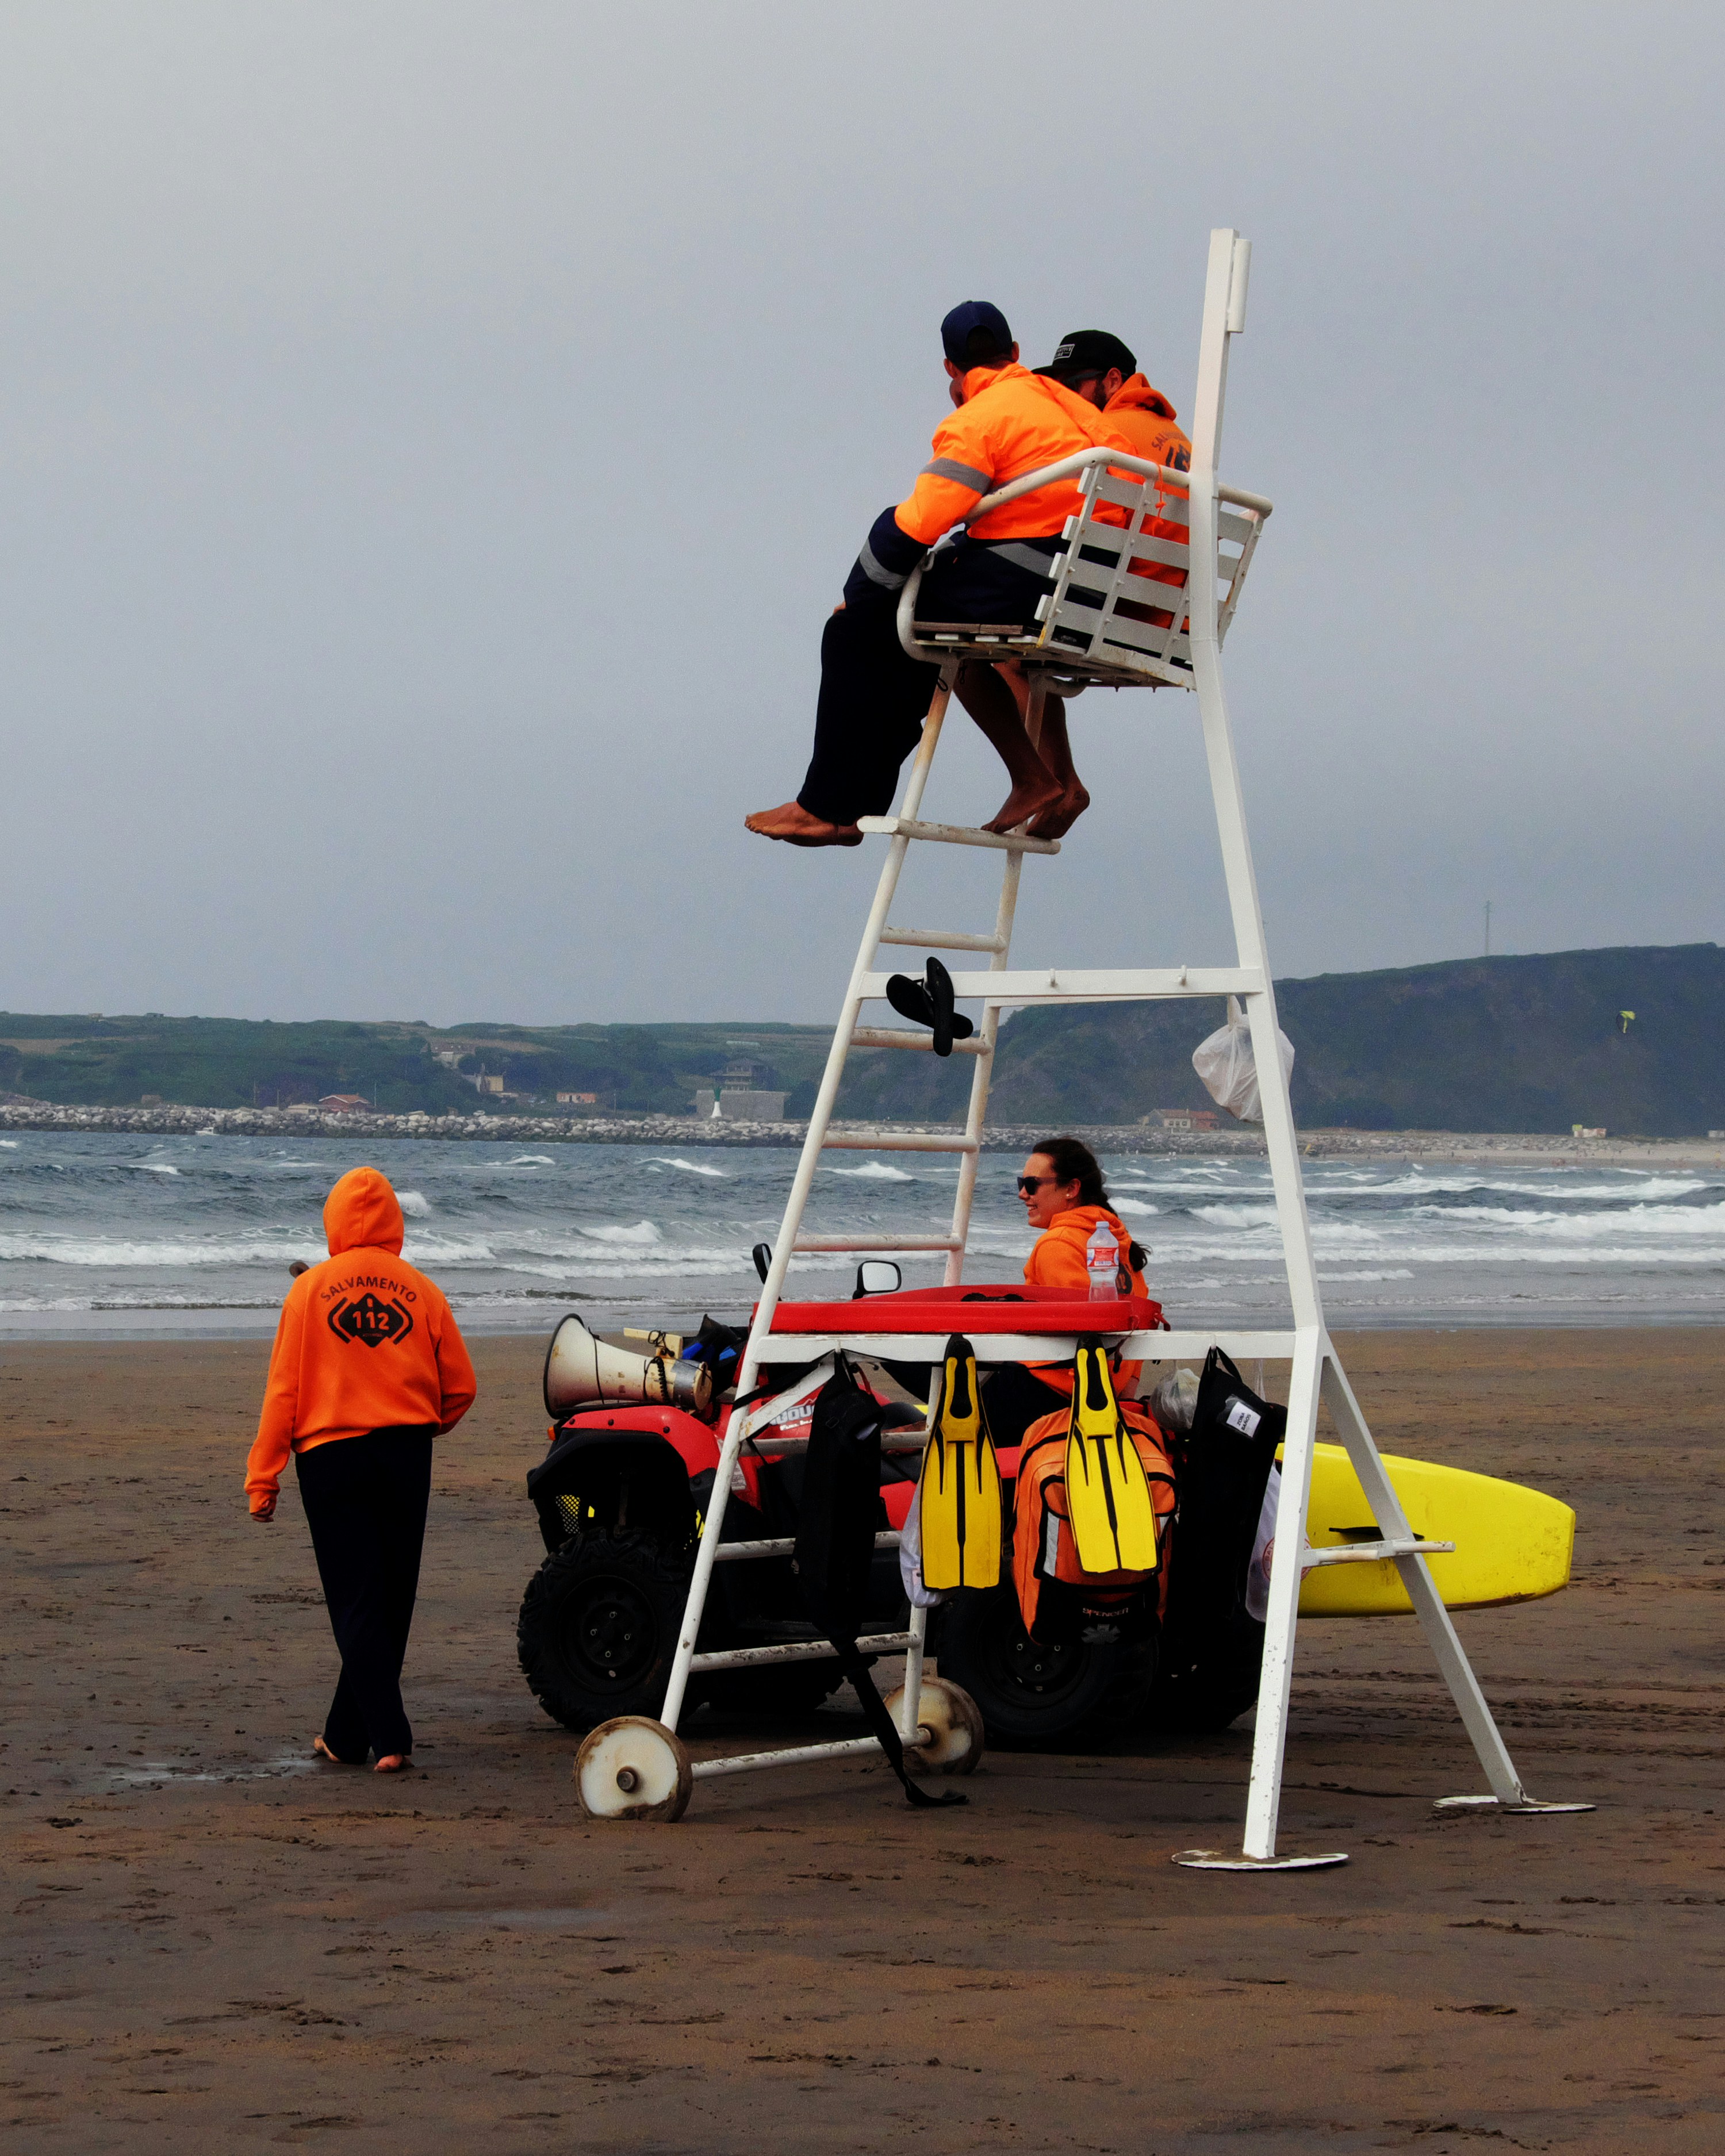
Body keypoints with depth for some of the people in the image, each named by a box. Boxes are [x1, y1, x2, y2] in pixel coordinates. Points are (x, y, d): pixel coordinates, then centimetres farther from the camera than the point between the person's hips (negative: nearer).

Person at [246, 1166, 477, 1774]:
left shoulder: (310, 1289, -3)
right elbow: (461, 1386, 5)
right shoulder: (420, 1290, 1)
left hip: (330, 1455, -2)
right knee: (391, 1602, 12)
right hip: (406, 1452, 2)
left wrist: (263, 1476, 0)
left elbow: (284, 1389, -5)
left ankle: (388, 1738, -10)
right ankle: (347, 1736, 19)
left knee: (356, 1602, 0)